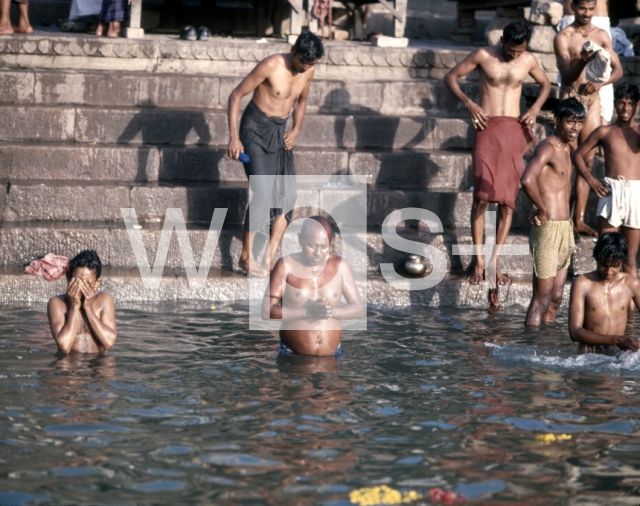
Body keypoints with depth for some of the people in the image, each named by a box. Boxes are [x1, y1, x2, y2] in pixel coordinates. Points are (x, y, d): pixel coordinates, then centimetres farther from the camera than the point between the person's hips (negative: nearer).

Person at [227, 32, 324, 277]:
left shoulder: (308, 71, -1)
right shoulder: (270, 66, -21)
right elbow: (236, 95, -16)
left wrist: (296, 130, 3)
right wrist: (233, 136, -21)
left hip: (279, 132, 7)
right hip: (256, 130, -7)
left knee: (287, 195, -1)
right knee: (263, 193, -15)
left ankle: (270, 257, 4)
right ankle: (247, 257, -6)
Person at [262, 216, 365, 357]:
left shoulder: (339, 265, 1)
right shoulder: (286, 265, -5)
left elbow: (359, 308, 2)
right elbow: (267, 312, -10)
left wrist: (333, 311, -18)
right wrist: (308, 311, -22)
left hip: (331, 356, 2)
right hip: (292, 356, -2)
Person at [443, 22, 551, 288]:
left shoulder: (528, 61, 6)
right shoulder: (483, 55, -2)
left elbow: (545, 83, 24)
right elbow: (450, 77, 5)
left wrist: (535, 108, 6)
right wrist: (468, 103, -9)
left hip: (514, 130, 3)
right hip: (487, 128, -3)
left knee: (508, 200, -2)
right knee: (482, 196, -11)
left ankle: (495, 263, 4)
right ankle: (479, 262, -5)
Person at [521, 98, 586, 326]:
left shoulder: (567, 148, 15)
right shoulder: (547, 147, -13)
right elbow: (527, 180, -32)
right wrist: (543, 209, -18)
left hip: (565, 230, 9)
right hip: (548, 229, -9)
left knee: (556, 298, 11)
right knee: (542, 299, -7)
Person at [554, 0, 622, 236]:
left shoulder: (601, 35, 7)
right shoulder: (563, 38, -7)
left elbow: (618, 69, 6)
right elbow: (567, 76, -16)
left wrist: (600, 83, -14)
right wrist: (583, 61, -36)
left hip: (593, 99, 5)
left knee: (588, 161, 5)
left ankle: (579, 219, 9)